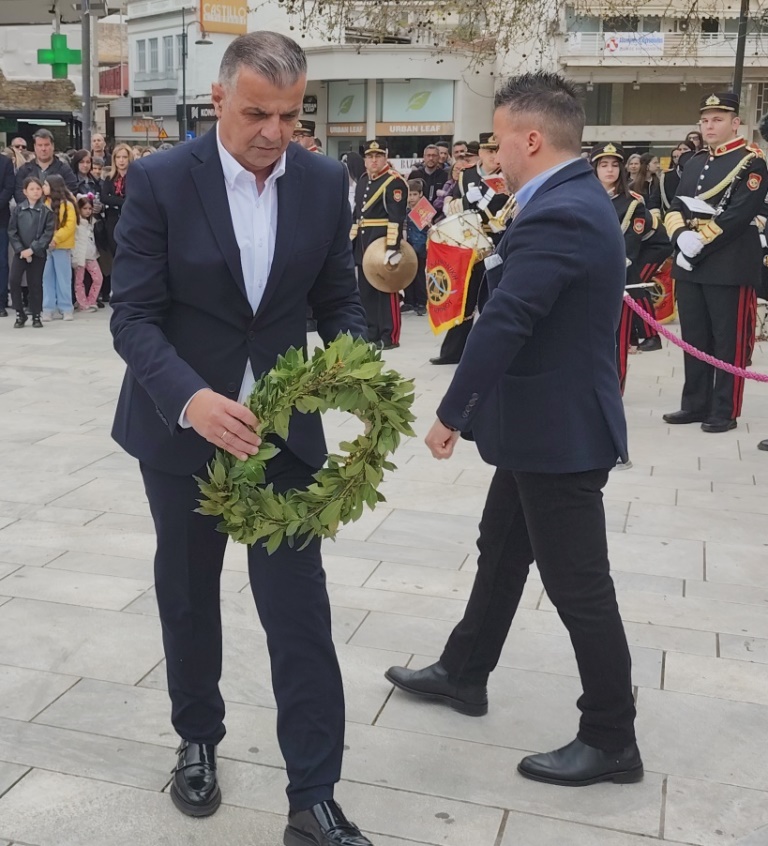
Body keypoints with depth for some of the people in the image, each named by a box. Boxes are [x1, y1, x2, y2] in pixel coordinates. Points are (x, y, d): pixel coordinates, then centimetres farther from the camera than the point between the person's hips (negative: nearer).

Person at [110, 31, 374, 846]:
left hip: (284, 426, 1)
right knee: (188, 596, 17)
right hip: (181, 425, -1)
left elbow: (338, 298, 4)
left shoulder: (325, 182, -3)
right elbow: (132, 316, -15)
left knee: (300, 612, -1)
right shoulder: (158, 180, -12)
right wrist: (190, 397, -33)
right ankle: (197, 740, 41)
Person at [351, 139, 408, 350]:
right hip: (363, 242, 8)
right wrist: (351, 240, 17)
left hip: (383, 241, -8)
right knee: (366, 289, 11)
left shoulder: (394, 182, -10)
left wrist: (393, 247, -24)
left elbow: (396, 218, -18)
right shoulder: (362, 181, 15)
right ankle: (371, 333, 20)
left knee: (386, 289, -4)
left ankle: (389, 336, 1)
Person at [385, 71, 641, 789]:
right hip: (543, 424, 11)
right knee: (501, 551, 22)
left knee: (578, 586, 2)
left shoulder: (557, 217, -24)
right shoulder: (576, 199, 10)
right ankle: (462, 673, 41)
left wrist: (450, 413, -17)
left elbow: (503, 325, -26)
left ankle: (611, 740, 18)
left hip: (559, 432, -11)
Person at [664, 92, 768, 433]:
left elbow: (738, 216, -16)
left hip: (729, 267, -7)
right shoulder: (694, 163, 17)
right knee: (694, 339, 12)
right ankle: (695, 404, 21)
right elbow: (676, 208, 10)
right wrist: (682, 236, -11)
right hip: (688, 264, 7)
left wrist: (699, 245, -18)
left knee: (728, 342, 0)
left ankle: (725, 411, 7)